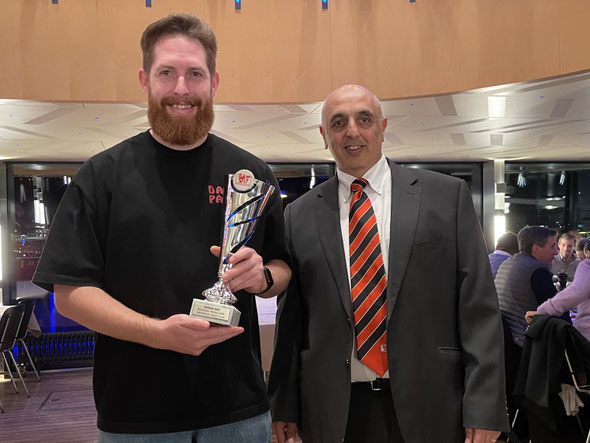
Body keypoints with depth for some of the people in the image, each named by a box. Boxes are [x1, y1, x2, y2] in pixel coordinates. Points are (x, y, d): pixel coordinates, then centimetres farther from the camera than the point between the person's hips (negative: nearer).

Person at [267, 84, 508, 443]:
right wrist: (283, 404, 5)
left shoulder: (448, 195, -1)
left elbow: (479, 306, -4)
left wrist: (484, 408, -8)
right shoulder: (300, 216, 3)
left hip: (428, 405, -1)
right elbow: (291, 317, 6)